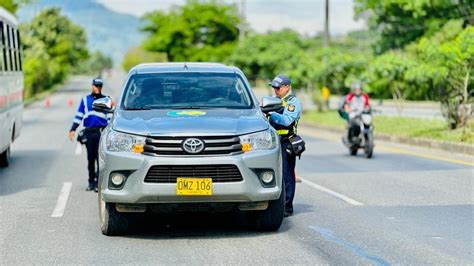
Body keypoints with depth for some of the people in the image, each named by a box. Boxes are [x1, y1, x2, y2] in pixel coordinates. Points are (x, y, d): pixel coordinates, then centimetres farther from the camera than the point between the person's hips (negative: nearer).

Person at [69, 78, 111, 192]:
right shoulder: (85, 99, 16)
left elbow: (109, 117, 10)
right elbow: (79, 116, 16)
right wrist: (73, 129, 8)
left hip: (101, 132, -3)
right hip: (88, 132, 3)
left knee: (100, 158, -10)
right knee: (90, 158, 6)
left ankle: (98, 182, -11)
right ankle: (91, 182, 14)